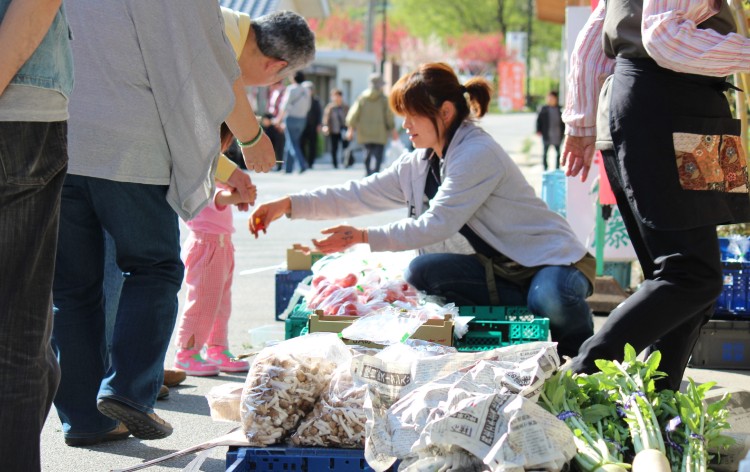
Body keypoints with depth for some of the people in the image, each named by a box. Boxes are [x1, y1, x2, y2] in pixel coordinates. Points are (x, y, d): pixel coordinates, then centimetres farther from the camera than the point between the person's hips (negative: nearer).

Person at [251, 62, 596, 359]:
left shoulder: (477, 155, -20)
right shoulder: (416, 166, 8)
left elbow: (437, 225, -23)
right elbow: (360, 194, 4)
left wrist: (364, 237, -20)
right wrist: (288, 205, -6)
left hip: (552, 259, -8)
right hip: (499, 270, 8)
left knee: (552, 301, -39)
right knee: (423, 272, -14)